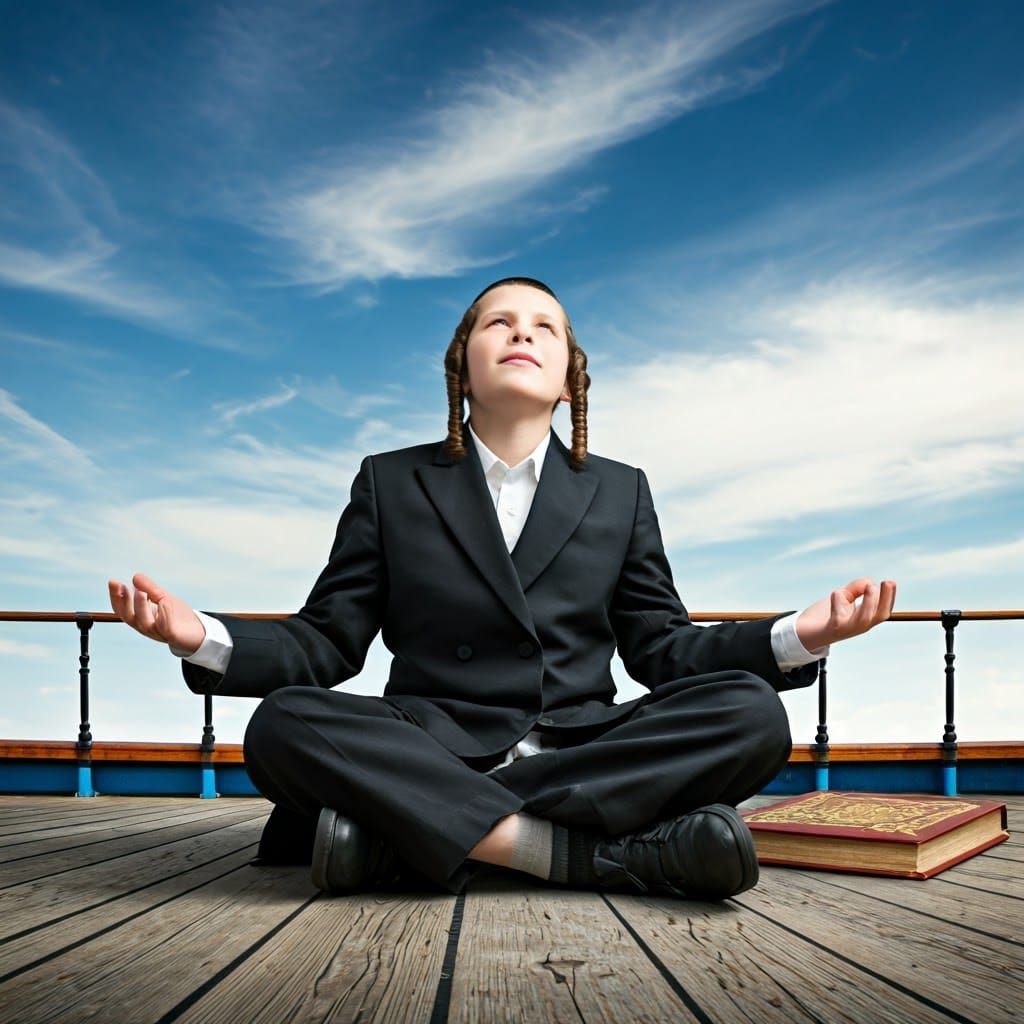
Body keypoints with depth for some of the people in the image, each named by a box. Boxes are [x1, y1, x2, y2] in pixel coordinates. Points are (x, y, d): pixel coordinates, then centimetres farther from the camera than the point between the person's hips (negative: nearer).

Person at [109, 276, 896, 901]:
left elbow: (662, 649, 11)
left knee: (751, 714, -25)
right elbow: (326, 643, 7)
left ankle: (405, 838, -29)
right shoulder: (391, 483, 12)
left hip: (582, 756, 2)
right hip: (428, 759, -1)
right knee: (282, 725, -29)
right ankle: (602, 851, -31)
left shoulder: (620, 492, 15)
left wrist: (799, 637, -6)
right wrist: (203, 637, -12)